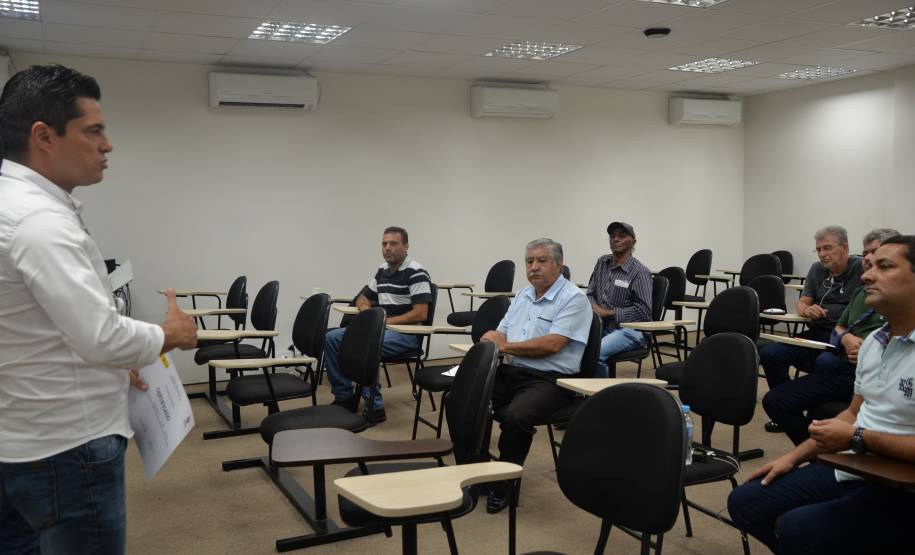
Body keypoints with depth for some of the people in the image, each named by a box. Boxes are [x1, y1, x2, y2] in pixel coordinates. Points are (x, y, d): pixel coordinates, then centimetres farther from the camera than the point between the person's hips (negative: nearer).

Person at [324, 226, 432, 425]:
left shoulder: (416, 273, -12)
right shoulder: (382, 271, 13)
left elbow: (420, 314, -21)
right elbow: (362, 299, 23)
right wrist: (367, 311, -2)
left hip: (406, 334, -8)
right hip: (381, 328, 8)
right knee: (332, 338, -4)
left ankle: (375, 407, -22)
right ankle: (344, 396, 3)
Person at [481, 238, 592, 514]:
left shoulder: (574, 299, -7)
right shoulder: (523, 295, 18)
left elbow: (551, 345, -18)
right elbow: (499, 336, 16)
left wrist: (505, 346, -9)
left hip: (549, 380, -7)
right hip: (510, 372, 7)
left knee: (515, 417, -34)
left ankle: (504, 483, -9)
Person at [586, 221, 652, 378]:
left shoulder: (640, 272, -6)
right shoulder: (602, 262, 13)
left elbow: (643, 311, -12)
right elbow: (590, 294, 19)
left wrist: (609, 313, -11)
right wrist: (594, 308, -4)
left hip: (629, 330, -6)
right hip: (601, 326, 6)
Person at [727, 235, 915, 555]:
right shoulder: (873, 342, 11)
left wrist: (858, 438, -18)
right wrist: (794, 456, 13)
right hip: (851, 470, 8)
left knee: (795, 529, -27)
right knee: (744, 503, 3)